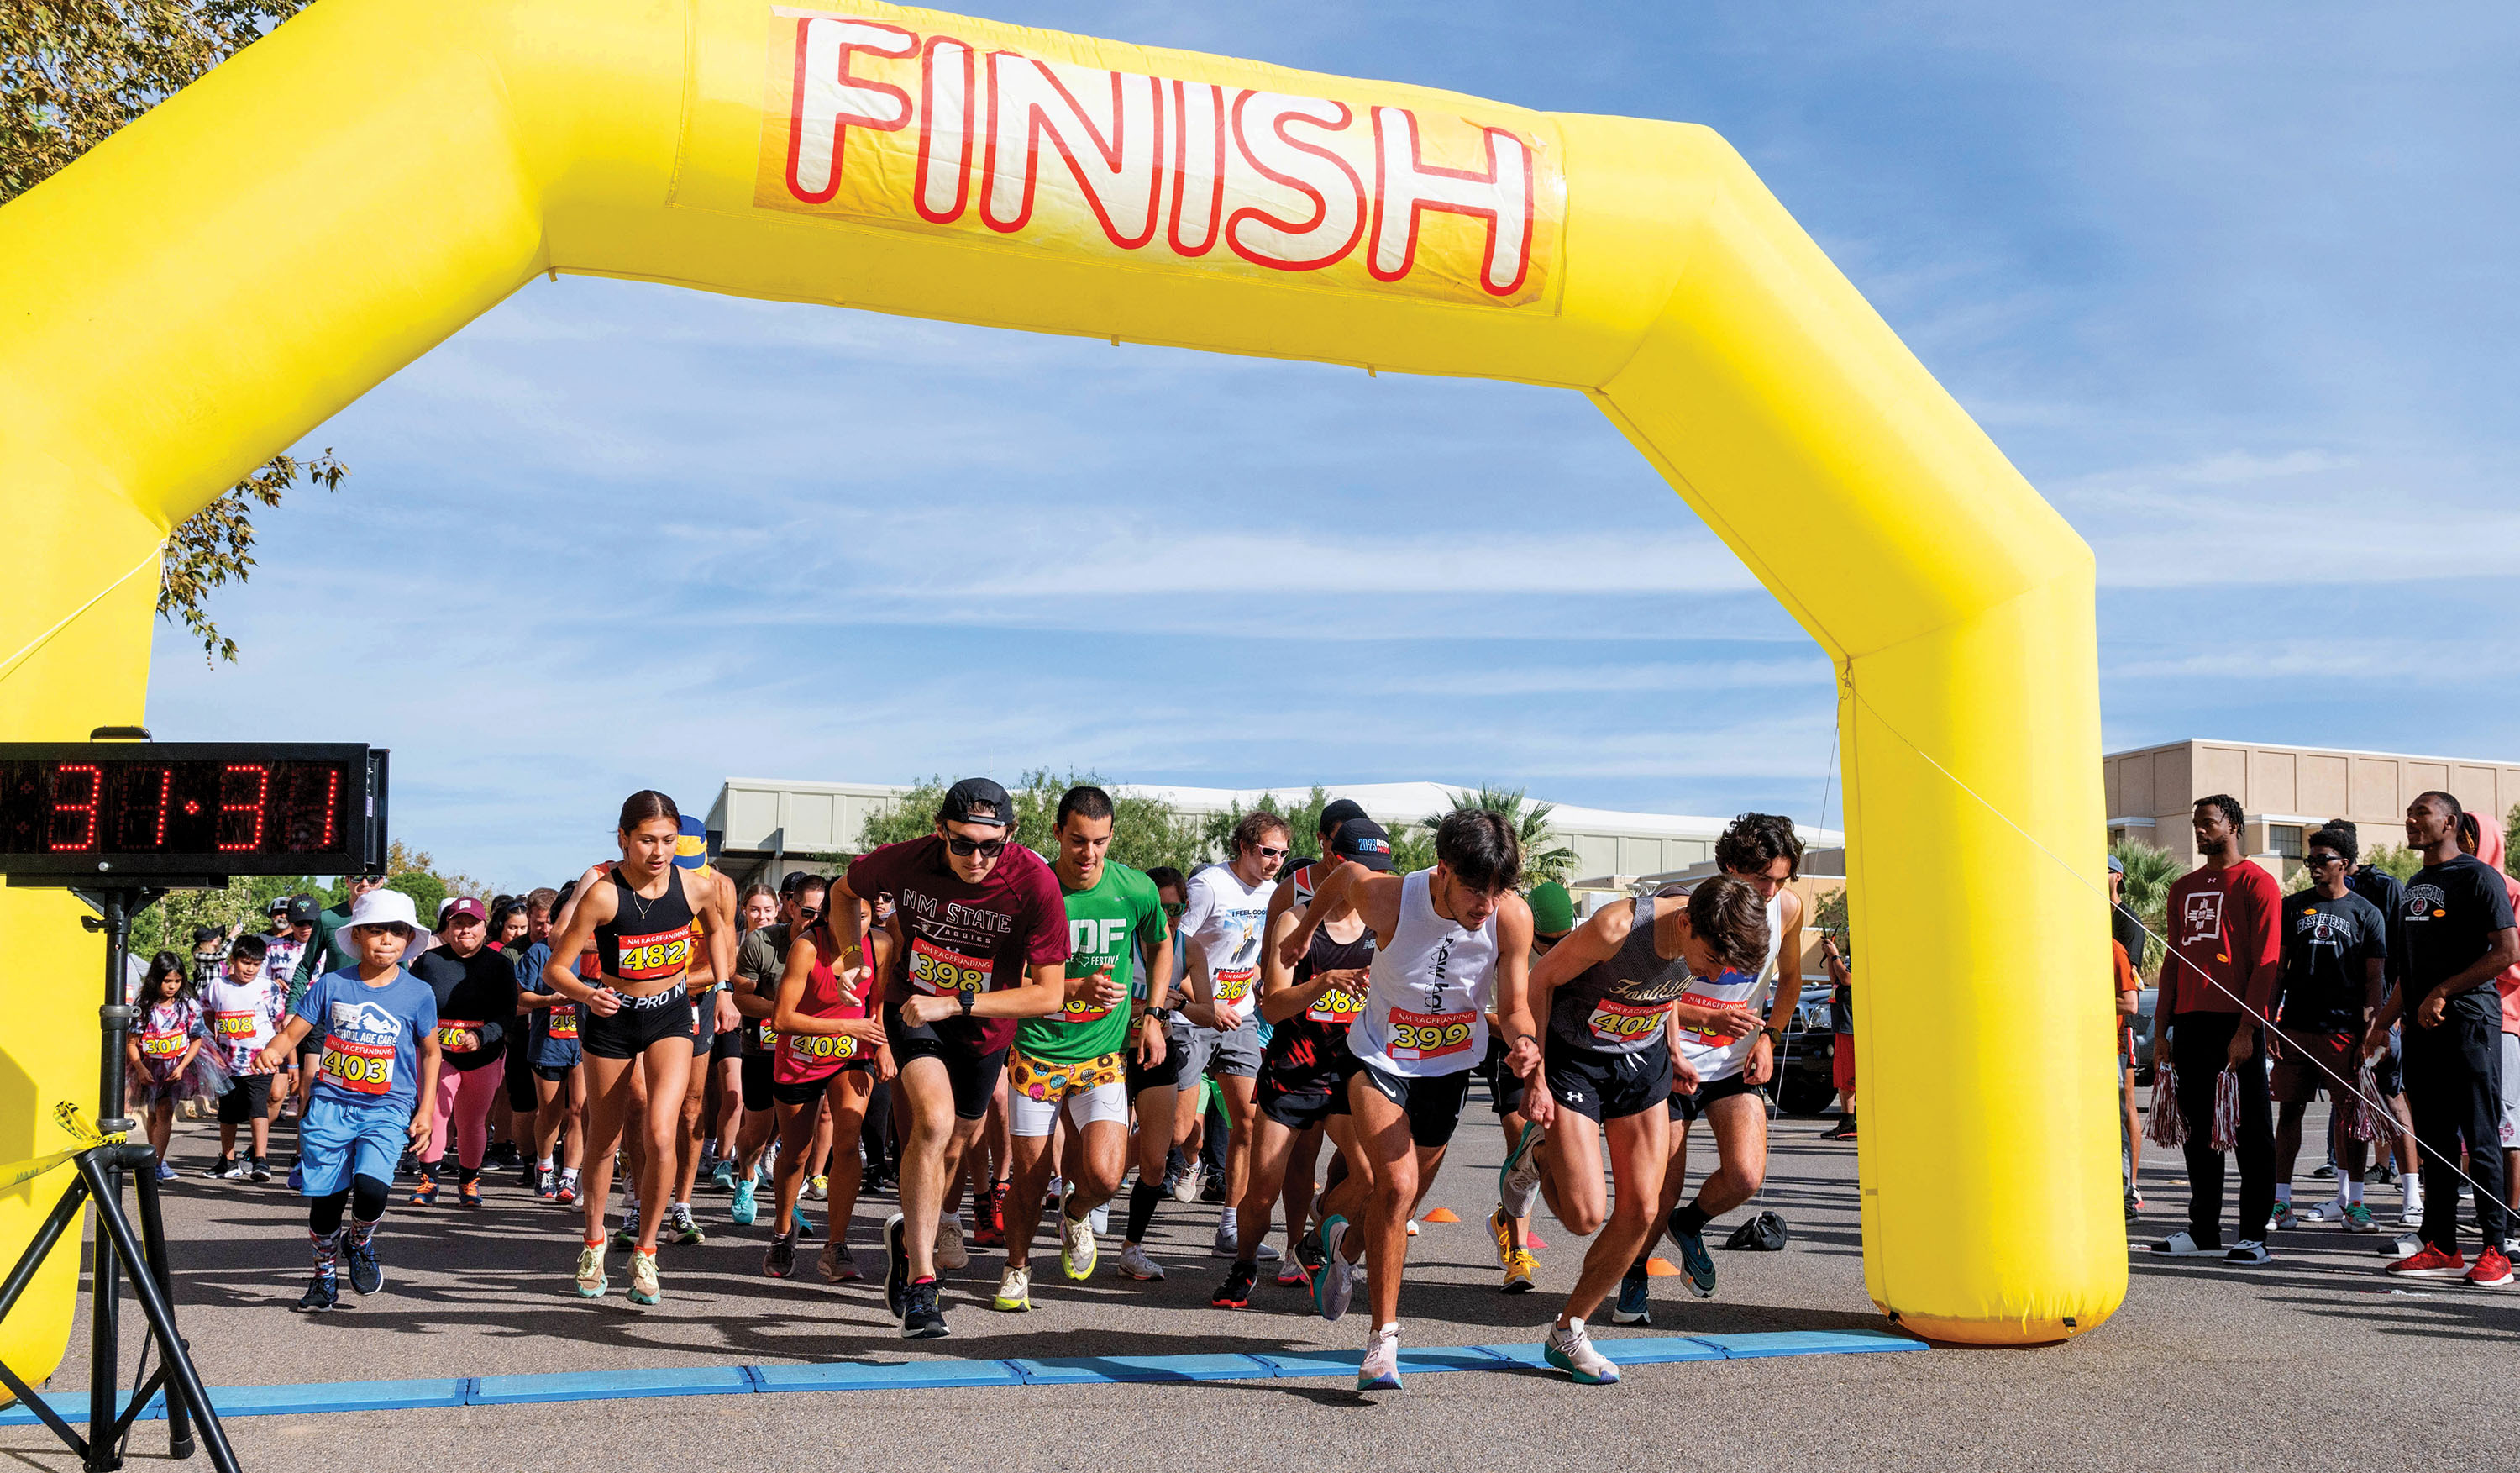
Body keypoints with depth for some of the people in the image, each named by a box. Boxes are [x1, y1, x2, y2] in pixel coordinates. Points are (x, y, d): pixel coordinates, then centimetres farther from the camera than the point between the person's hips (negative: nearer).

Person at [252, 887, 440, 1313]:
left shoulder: (418, 993, 0)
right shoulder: (332, 985, 2)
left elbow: (431, 1052, 9)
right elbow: (291, 1034, 4)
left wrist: (425, 1110, 4)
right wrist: (270, 1052, -19)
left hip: (387, 1109, -1)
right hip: (330, 1104, 2)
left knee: (371, 1186, -22)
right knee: (323, 1198, 4)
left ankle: (360, 1241, 12)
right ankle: (324, 1275, 30)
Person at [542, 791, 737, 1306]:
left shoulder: (698, 887, -13)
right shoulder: (602, 892, -21)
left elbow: (718, 930, 12)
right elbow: (554, 969, -18)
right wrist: (586, 995, -36)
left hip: (671, 1015, 1)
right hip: (612, 1017, -1)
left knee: (660, 1134, -16)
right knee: (604, 1140, 12)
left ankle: (645, 1253, 2)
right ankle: (594, 1245, 36)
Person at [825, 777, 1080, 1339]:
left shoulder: (1035, 883, -29)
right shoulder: (904, 862, -22)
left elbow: (1049, 994, -27)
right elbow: (842, 891, 2)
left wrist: (951, 1004, -32)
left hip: (986, 1024, 1)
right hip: (914, 1007, -1)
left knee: (952, 1148, 17)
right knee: (934, 1121, -27)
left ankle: (908, 1234, 49)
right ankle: (920, 1282, -21)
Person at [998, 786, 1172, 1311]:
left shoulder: (1136, 889, -5)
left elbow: (1160, 945, 16)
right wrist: (1079, 987, -23)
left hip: (1104, 1053, 1)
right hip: (1038, 1049, -1)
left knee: (1104, 1175, -15)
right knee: (1030, 1177, 4)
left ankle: (1075, 1214, 22)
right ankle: (1017, 1268, 33)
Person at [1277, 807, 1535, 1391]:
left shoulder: (1513, 917, -24)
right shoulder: (1387, 898, -28)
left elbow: (1514, 1003, -15)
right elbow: (1345, 876, -5)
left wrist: (1524, 1043, -38)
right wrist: (1304, 931, 11)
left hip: (1450, 1066, 3)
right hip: (1380, 1057, -3)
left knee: (1396, 1197, 16)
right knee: (1397, 1184, -22)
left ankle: (1340, 1238, 52)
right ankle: (1383, 1339, -10)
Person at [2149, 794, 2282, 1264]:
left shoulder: (2256, 883, -2)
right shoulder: (2184, 888, 18)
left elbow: (2266, 962, -8)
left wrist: (2247, 1029, -16)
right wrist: (2161, 1028, 13)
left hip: (2237, 1024, -7)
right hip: (2191, 1022, 7)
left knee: (2250, 1131, -1)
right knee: (2198, 1128, 10)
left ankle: (2254, 1236, 3)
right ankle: (2203, 1231, 17)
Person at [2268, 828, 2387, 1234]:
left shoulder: (2367, 913, 6)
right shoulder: (2292, 907, 11)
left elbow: (2374, 980, 4)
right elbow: (2277, 968, 11)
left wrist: (2369, 1032, -6)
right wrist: (2270, 1024, 4)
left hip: (2345, 1029, -1)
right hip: (2295, 1027, 1)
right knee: (2289, 1110, 2)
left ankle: (2352, 1201, 10)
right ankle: (2281, 1201, 7)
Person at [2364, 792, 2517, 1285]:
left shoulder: (2479, 877, -6)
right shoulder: (2416, 885, 19)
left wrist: (2443, 993, -16)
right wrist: (2382, 1023, 18)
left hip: (2470, 1022, -8)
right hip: (2422, 1026, 8)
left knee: (2480, 1139, -6)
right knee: (2435, 1141, 9)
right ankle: (2442, 1248, 13)